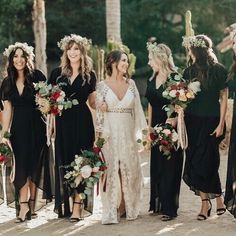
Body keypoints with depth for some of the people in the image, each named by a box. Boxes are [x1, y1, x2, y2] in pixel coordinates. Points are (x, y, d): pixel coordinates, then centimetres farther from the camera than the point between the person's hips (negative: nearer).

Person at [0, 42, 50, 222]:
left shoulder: (37, 77, -3)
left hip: (36, 126, -2)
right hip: (19, 128, 2)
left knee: (35, 165, 3)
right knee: (21, 165, -6)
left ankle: (31, 204, 11)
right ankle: (24, 205, -9)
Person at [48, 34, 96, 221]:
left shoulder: (89, 75, 6)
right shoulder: (57, 73, 7)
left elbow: (92, 102, 12)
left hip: (82, 122, -1)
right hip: (63, 122, 1)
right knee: (63, 162, 3)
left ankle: (77, 206, -4)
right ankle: (64, 205, 10)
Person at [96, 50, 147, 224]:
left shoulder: (131, 84, 9)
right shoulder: (102, 85, 0)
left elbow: (137, 109, 11)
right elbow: (99, 111, 4)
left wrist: (143, 131, 7)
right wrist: (99, 134, -4)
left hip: (128, 132, 3)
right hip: (110, 133, -3)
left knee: (130, 170, 6)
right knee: (111, 170, -4)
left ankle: (129, 208, 19)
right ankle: (111, 213, -1)